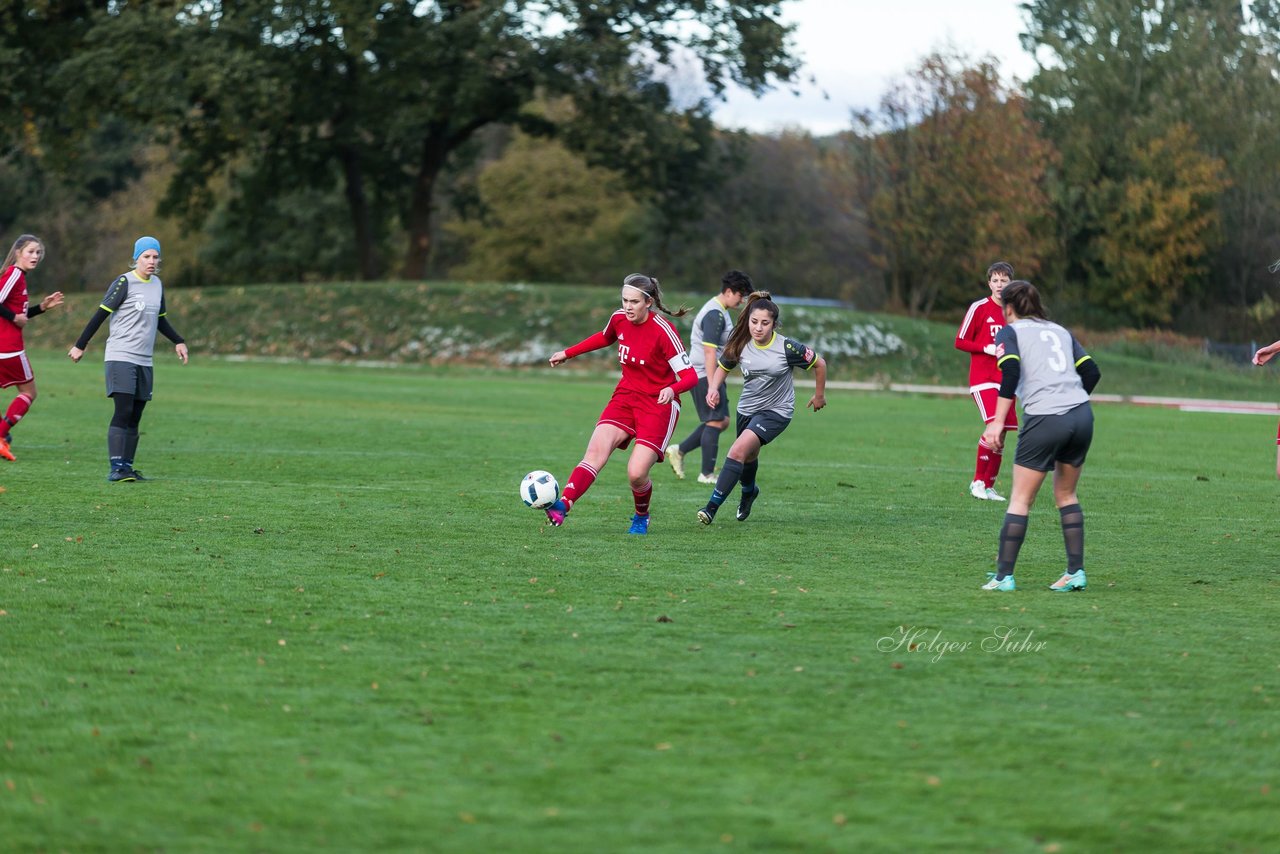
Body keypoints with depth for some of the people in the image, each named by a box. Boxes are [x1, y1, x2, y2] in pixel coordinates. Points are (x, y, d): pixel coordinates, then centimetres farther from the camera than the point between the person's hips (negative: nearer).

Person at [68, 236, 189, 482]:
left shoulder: (157, 285, 13)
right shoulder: (124, 283, -9)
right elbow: (101, 314, -8)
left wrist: (178, 341, 20)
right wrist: (80, 346, -7)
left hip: (144, 361, 7)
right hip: (120, 357, -7)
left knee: (135, 417, 6)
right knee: (123, 411, -15)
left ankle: (127, 467, 11)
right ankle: (116, 469, -17)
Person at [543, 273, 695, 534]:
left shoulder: (663, 331, -18)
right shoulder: (619, 318, -1)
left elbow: (690, 375, -18)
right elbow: (604, 337, 25)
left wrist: (671, 389, -39)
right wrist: (567, 353, 28)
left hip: (659, 404, -5)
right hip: (625, 397, 5)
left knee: (637, 473, -15)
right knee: (596, 450, -20)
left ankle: (641, 517, 17)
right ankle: (563, 506, -36)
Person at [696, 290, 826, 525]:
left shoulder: (787, 348, -20)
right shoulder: (740, 345, -10)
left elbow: (819, 363, -5)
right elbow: (723, 367, 8)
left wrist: (819, 395, 7)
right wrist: (713, 388, -12)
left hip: (777, 411, -5)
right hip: (747, 408, 5)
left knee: (739, 450, -24)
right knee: (748, 457, 24)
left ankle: (712, 506, -25)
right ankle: (749, 491, 59)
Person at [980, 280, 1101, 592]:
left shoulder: (1009, 332, 7)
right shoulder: (1060, 331, 22)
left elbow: (1010, 371, -11)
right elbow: (1091, 372, 15)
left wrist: (997, 422, -13)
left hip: (1044, 421, -5)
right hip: (1082, 416, 5)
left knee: (1021, 499, 3)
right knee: (1066, 494, 19)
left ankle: (1003, 576, 1)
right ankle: (1076, 572, 14)